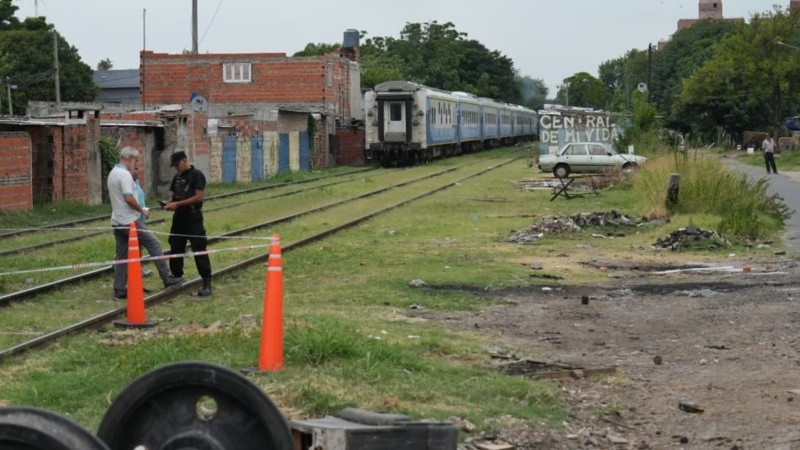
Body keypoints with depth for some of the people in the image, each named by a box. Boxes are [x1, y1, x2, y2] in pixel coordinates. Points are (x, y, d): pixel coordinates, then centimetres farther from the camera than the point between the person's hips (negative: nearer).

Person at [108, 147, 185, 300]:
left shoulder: (113, 173, 15)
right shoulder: (125, 174, -16)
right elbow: (129, 198, -24)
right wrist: (142, 210, -11)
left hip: (117, 222, 9)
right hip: (130, 221, -9)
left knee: (121, 256, 9)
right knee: (154, 245, 0)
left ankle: (119, 290, 7)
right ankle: (167, 278, 2)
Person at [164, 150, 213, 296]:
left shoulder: (196, 175, -8)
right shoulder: (177, 177, 14)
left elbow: (198, 197, -15)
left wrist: (178, 204, -18)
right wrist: (169, 203, -2)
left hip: (193, 220, -7)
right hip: (179, 219, 7)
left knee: (199, 251, -8)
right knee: (175, 250, 10)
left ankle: (207, 283, -6)